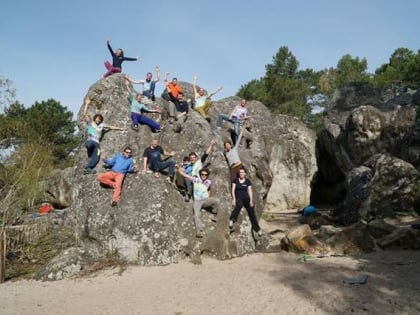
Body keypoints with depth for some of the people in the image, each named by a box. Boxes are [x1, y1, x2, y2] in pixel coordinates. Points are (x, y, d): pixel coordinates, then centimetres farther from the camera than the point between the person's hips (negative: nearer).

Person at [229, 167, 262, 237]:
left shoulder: (248, 181, 7)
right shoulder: (236, 180, 5)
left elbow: (250, 191, 5)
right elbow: (233, 190, 2)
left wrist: (251, 200, -4)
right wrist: (233, 199, -9)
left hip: (246, 198, 2)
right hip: (238, 198, -2)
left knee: (252, 213, -2)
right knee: (238, 205, -39)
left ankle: (257, 229, 10)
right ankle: (232, 220, -47)